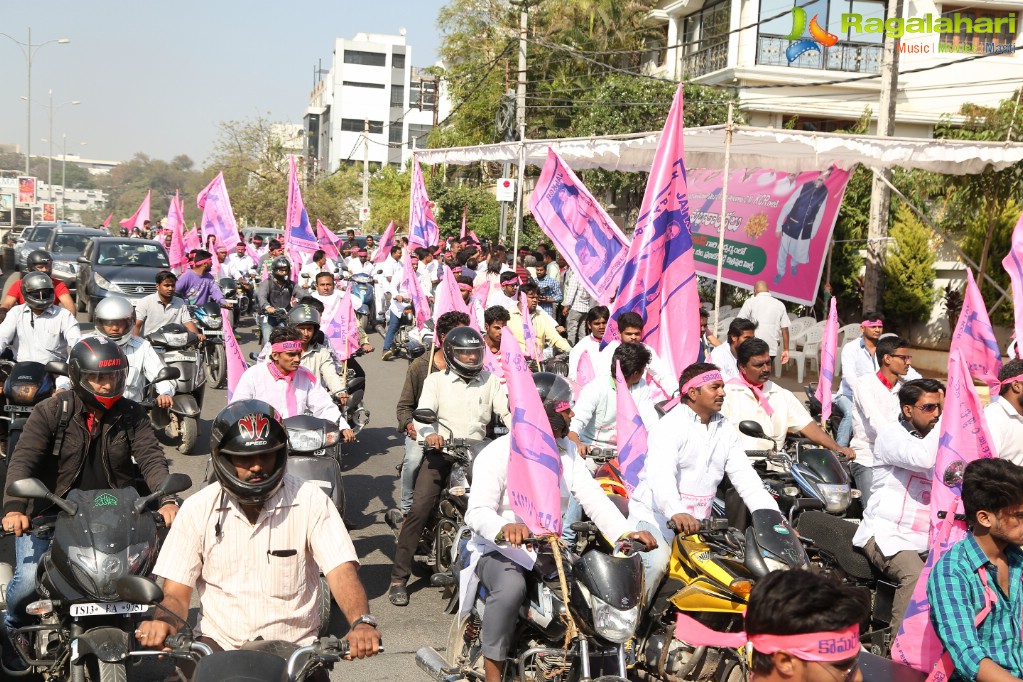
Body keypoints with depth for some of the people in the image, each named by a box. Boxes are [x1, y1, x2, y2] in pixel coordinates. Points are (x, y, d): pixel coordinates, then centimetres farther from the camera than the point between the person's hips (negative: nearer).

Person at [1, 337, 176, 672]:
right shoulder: (50, 412, -6)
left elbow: (151, 457, -11)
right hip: (49, 515, -2)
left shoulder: (131, 415, 1)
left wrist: (167, 500, -29)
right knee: (29, 580, -19)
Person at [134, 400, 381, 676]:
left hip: (293, 645, 0)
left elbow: (342, 571, -14)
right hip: (217, 642, 1)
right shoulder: (198, 509, 0)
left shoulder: (310, 501, -4)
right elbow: (176, 591, 0)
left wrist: (362, 622, -35)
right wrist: (163, 621, -25)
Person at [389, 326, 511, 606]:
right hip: (441, 450, -2)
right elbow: (423, 412, -8)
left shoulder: (490, 381, 12)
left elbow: (506, 412, 2)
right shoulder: (436, 380, 6)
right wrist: (429, 434, -30)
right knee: (420, 508, -15)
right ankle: (399, 577, -10)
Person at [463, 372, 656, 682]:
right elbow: (477, 511, -25)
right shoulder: (497, 454, -13)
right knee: (510, 587, -36)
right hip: (499, 550, -6)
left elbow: (592, 497, -4)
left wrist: (626, 532, -22)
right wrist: (505, 528, -48)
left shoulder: (566, 450, 7)